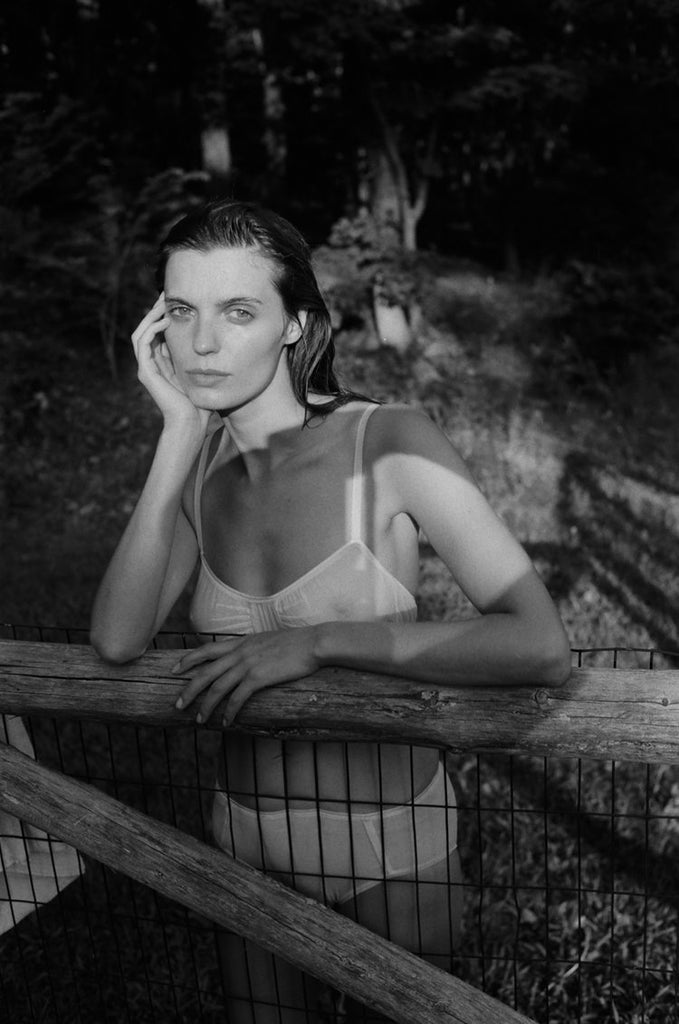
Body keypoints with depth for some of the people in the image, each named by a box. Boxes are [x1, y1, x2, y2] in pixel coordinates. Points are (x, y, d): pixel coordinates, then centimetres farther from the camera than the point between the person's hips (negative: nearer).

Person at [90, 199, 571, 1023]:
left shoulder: (386, 444, -20)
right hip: (248, 835, 4)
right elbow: (117, 640, -18)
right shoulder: (200, 461, -5)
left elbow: (541, 648, -30)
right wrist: (182, 431, -22)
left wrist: (317, 643, -29)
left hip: (390, 841, -4)